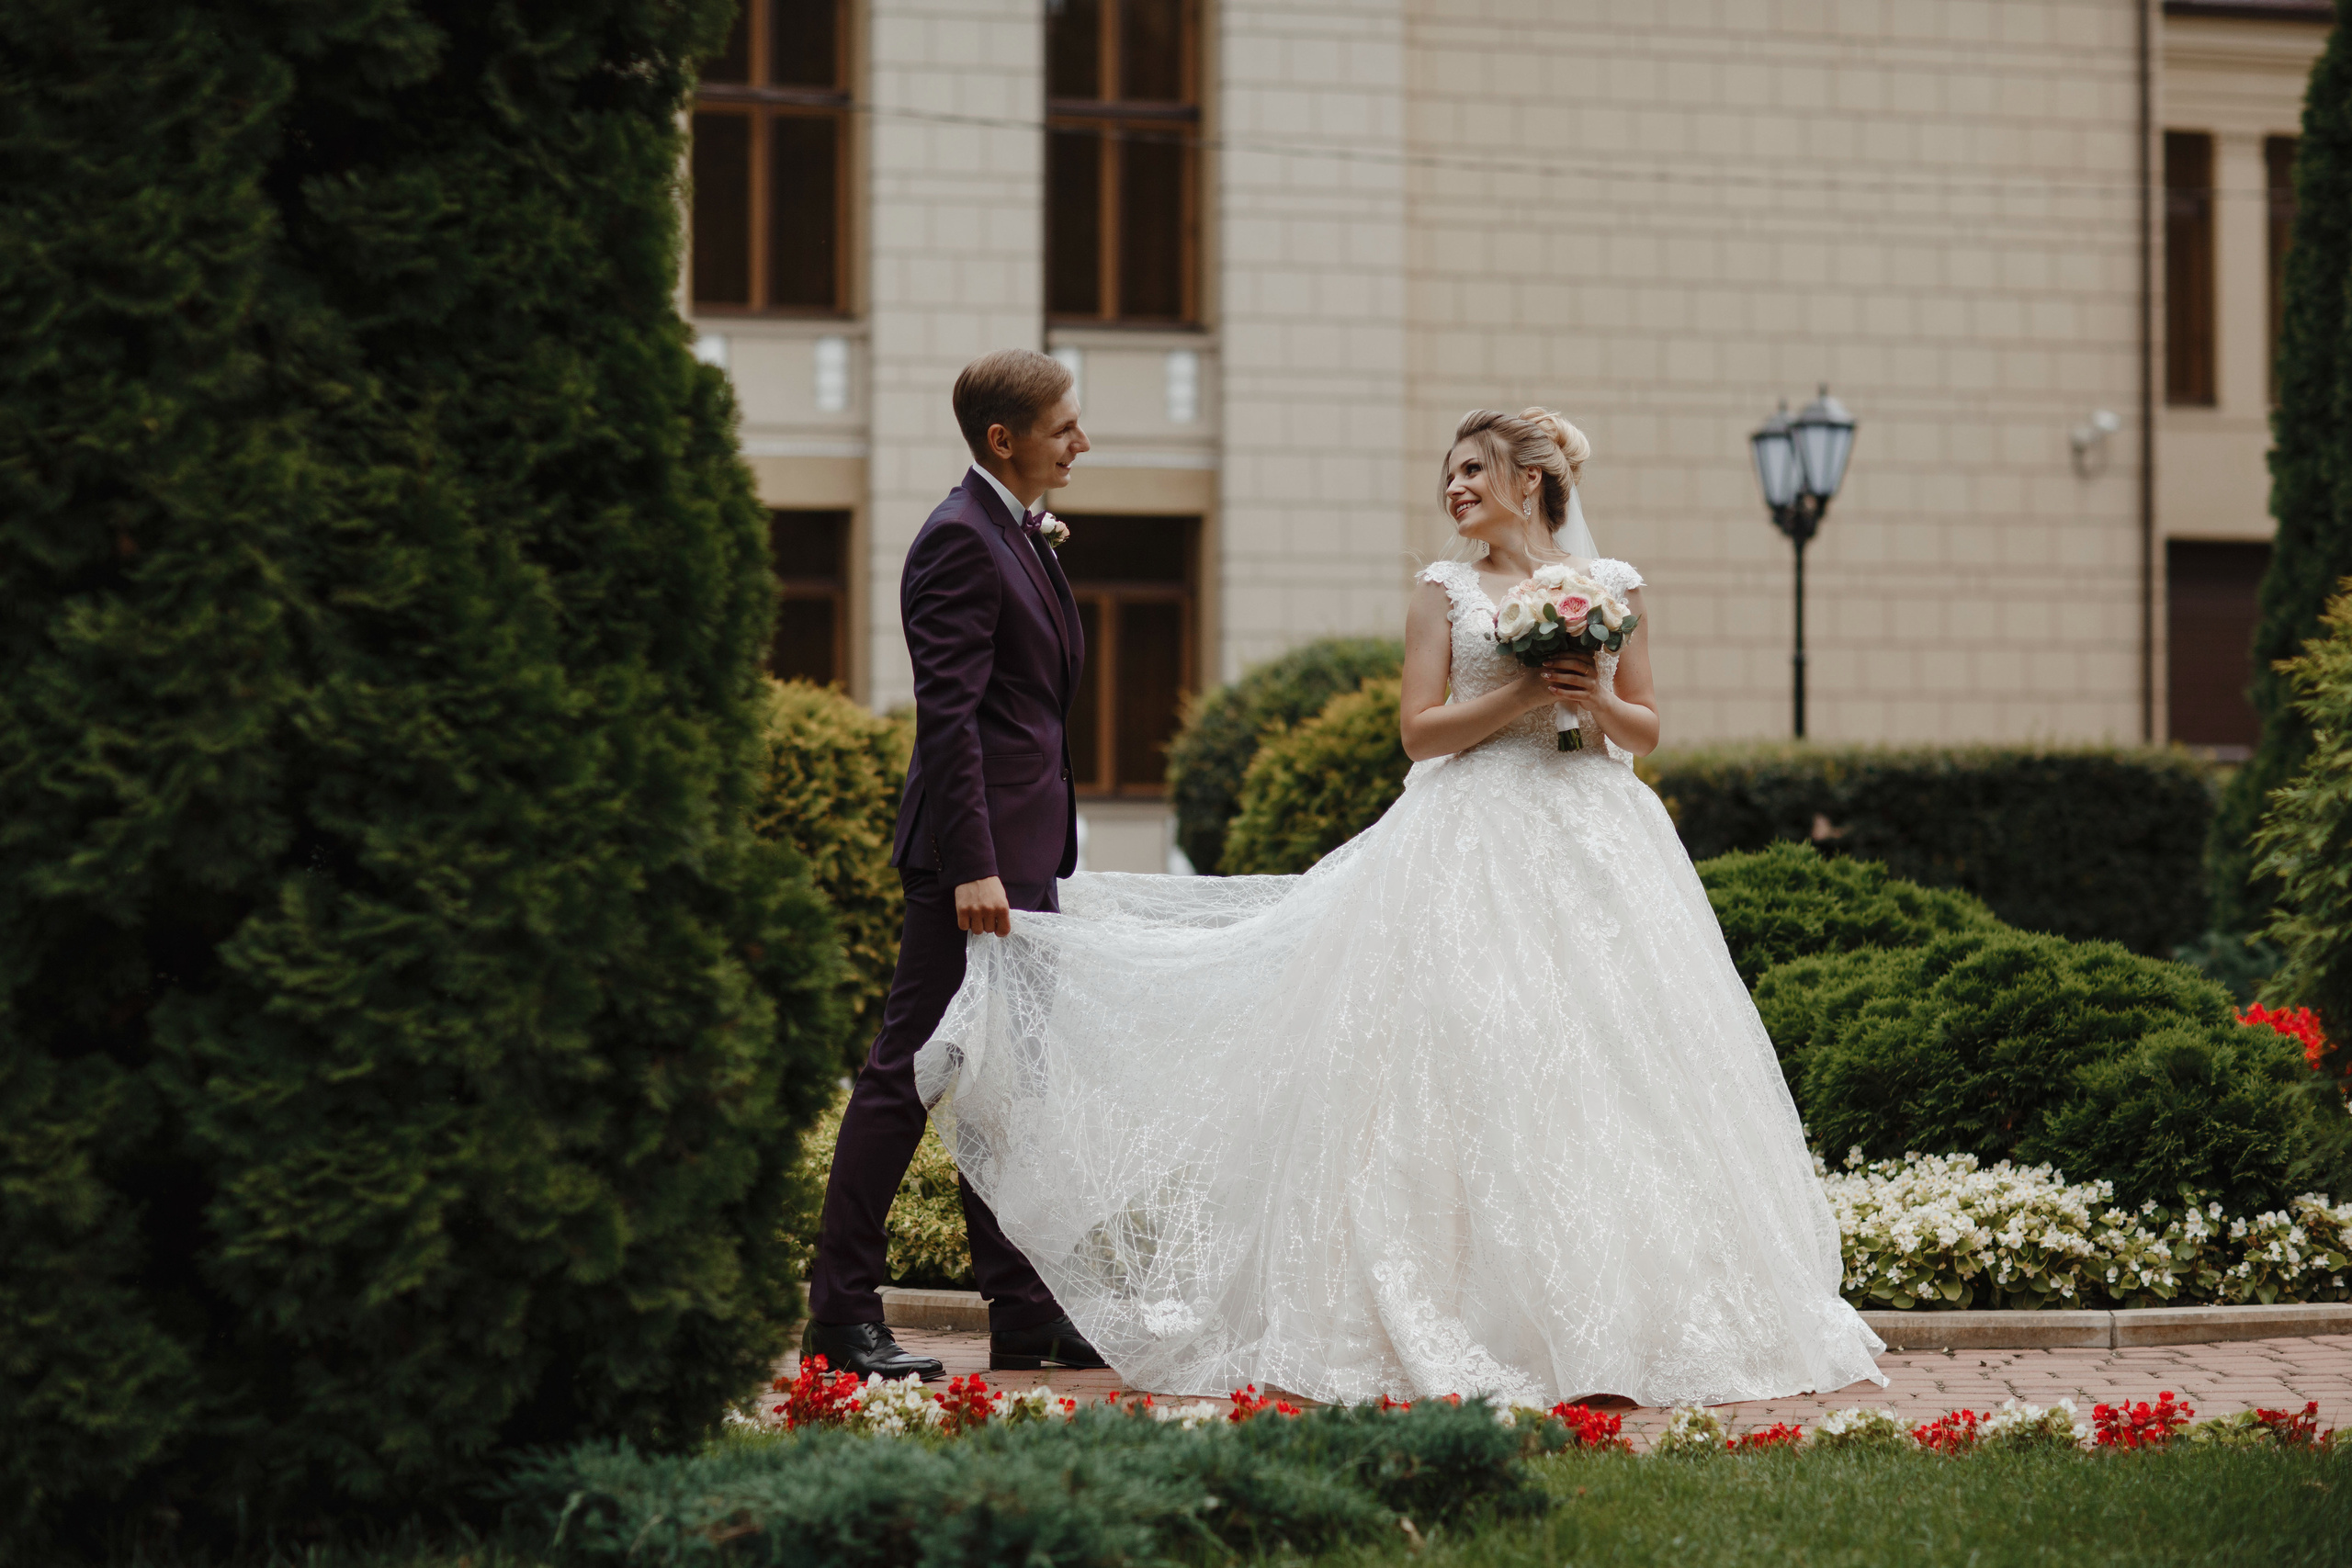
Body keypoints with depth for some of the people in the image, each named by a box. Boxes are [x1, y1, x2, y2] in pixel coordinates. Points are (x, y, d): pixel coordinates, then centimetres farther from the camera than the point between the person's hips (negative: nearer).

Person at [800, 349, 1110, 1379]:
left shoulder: (1016, 535, 18)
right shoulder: (961, 539, -13)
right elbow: (947, 713, -20)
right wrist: (971, 866, -25)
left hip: (1022, 855, 10)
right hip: (978, 850, -10)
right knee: (907, 1071, -6)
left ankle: (1025, 1315, 15)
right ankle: (843, 1313, -3)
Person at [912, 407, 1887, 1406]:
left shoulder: (1611, 587, 11)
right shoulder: (1446, 591, 6)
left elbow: (1646, 732, 13)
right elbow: (1422, 730, -1)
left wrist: (1596, 698, -7)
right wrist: (1528, 693, -11)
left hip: (1595, 839, 2)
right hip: (1478, 843, -2)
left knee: (1609, 1064, -2)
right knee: (1468, 1070, -8)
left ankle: (1618, 1315, 4)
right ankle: (1473, 1316, -5)